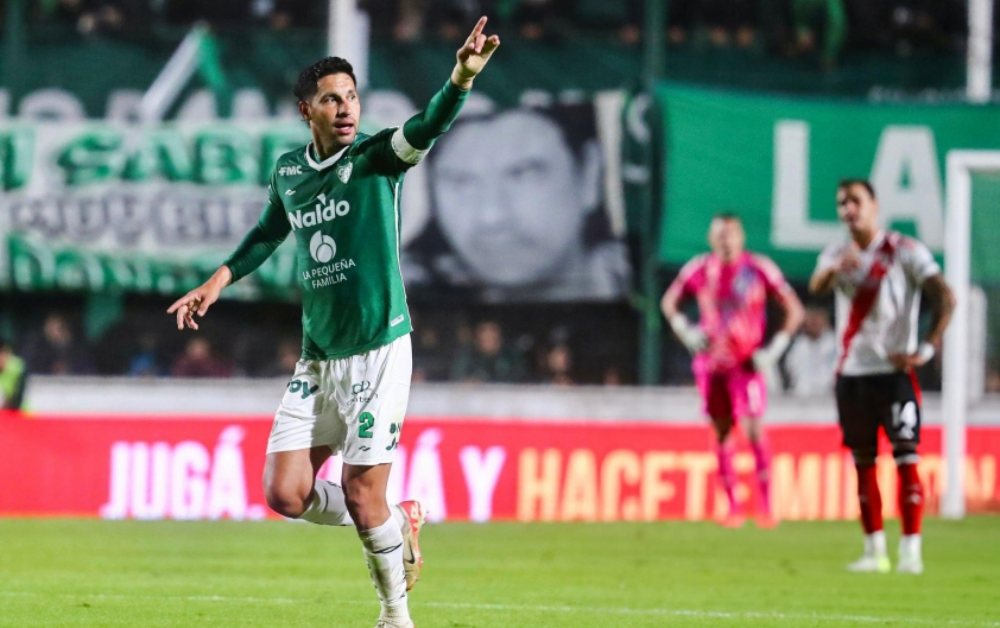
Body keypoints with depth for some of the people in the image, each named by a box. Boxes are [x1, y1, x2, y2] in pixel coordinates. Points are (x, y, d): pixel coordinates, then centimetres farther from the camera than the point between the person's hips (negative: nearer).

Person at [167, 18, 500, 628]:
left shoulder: (376, 157, -8)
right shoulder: (289, 171, 8)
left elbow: (428, 126, -29)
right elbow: (269, 232, 28)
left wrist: (461, 79, -47)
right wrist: (220, 279, 22)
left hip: (378, 353, -5)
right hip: (317, 359, 5)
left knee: (363, 495, -6)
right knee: (285, 492, -1)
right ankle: (399, 522, 23)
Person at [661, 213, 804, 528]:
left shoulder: (759, 269, -5)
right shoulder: (699, 270, 2)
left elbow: (794, 310, 0)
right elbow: (669, 301, 17)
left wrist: (775, 348, -8)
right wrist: (684, 330, -1)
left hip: (747, 362, -3)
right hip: (710, 362, 3)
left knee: (754, 429, -14)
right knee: (722, 432, 4)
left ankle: (765, 505, -10)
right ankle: (732, 507, 11)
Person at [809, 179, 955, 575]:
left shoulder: (905, 251, -3)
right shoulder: (837, 255, 9)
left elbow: (945, 298, -10)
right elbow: (816, 286, -14)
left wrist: (927, 349, -19)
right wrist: (837, 268, -36)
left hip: (894, 371, -5)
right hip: (851, 374, 5)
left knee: (906, 459, -9)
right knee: (863, 463, 7)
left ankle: (911, 551, -11)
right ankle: (875, 550, 13)